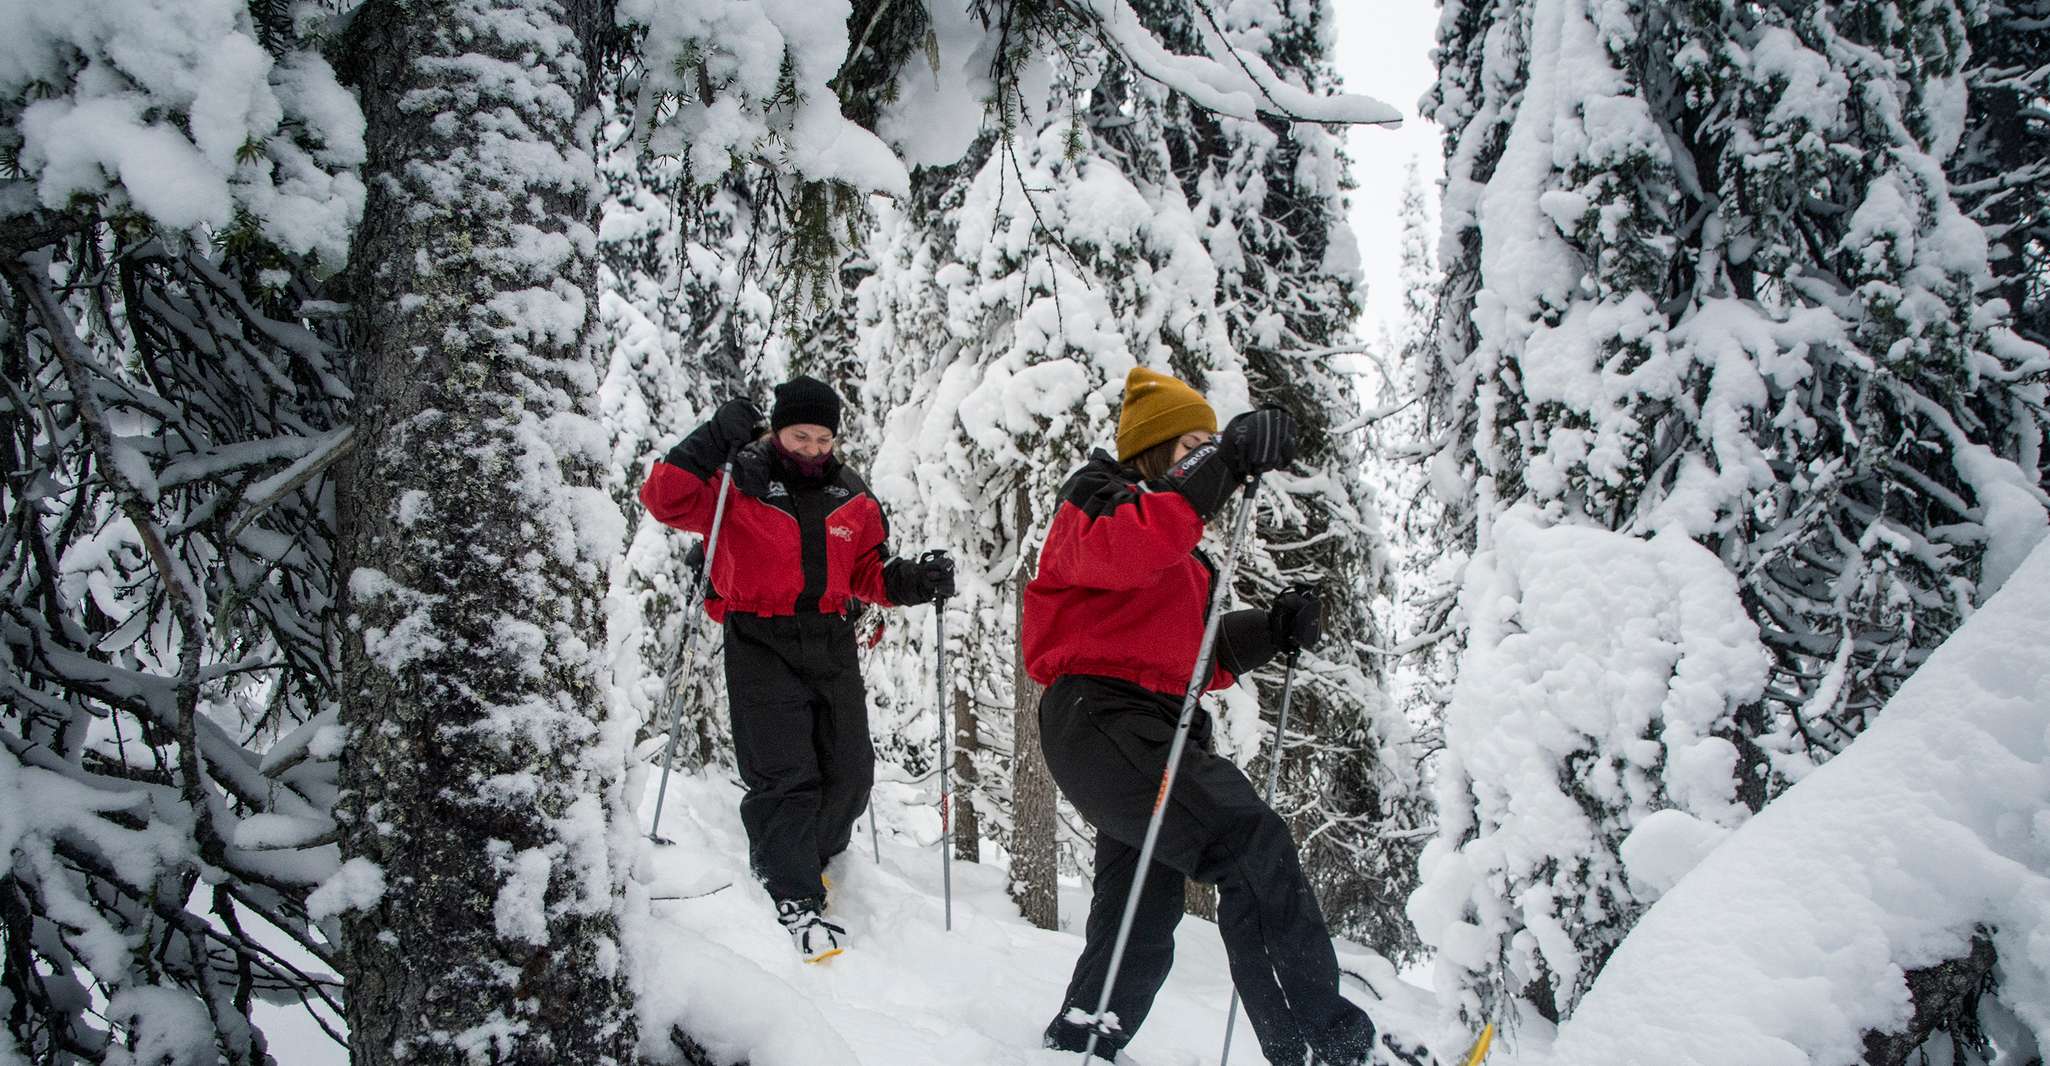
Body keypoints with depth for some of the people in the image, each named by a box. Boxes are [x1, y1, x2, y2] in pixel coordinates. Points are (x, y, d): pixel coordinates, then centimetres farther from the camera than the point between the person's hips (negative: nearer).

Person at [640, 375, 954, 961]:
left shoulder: (852, 498, 10)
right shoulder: (739, 482, -3)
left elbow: (868, 574, 16)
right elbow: (665, 499, -15)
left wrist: (914, 580, -3)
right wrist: (715, 439, -23)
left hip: (831, 644, 5)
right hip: (760, 644, -5)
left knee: (850, 771, 5)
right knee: (784, 774, -9)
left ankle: (804, 857, 31)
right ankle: (794, 897, 1)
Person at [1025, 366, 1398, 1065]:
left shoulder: (1181, 552, 29)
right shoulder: (1097, 499, 2)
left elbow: (1194, 659, 24)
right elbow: (1119, 549, -25)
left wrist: (1270, 631, 8)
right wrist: (1219, 469, -31)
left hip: (1156, 735, 10)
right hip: (1101, 716, -10)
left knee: (1143, 923, 12)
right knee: (1252, 839, -22)